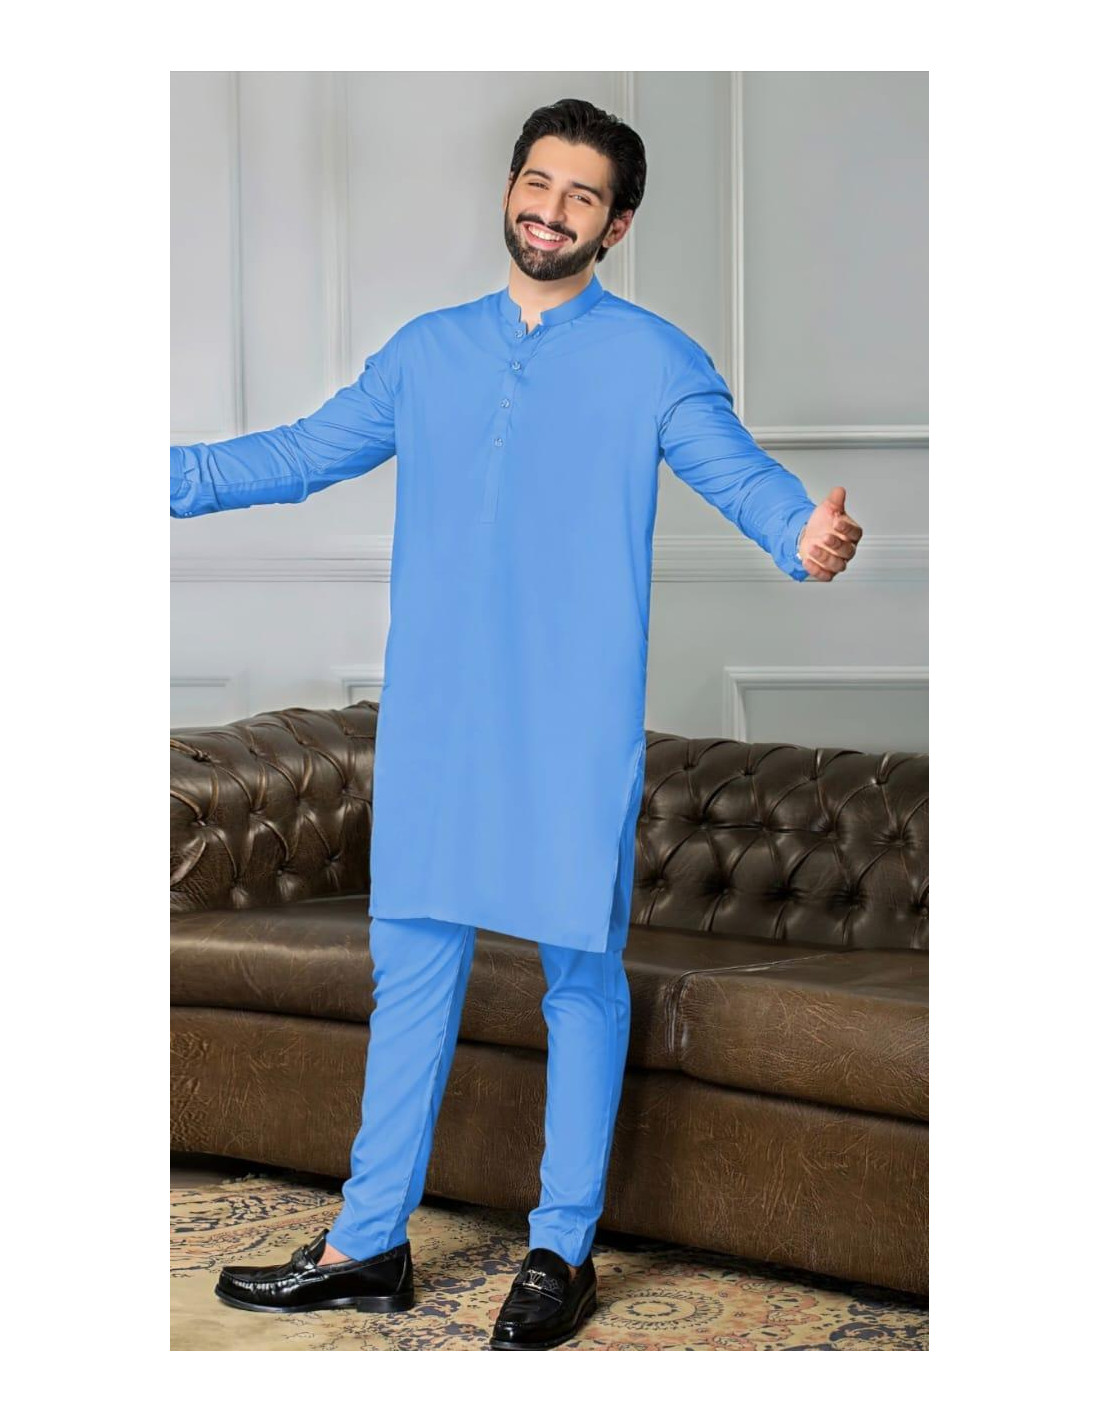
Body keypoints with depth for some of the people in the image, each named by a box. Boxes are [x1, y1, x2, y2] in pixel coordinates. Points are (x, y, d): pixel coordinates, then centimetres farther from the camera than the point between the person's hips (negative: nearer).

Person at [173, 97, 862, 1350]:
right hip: (436, 718, 4)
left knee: (580, 974, 3)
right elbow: (306, 452, 19)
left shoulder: (654, 361, -1)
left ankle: (563, 1251, 15)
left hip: (577, 726, -4)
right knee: (412, 965, 8)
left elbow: (735, 465, -14)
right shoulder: (427, 351, 12)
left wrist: (803, 531, -36)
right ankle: (369, 1246, 18)